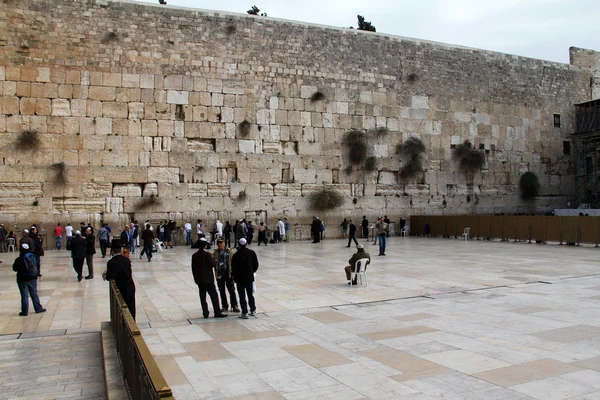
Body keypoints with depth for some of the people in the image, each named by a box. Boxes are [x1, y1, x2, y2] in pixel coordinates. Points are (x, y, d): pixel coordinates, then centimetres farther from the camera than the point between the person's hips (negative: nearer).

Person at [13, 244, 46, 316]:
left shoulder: (19, 260, -16)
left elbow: (15, 269, -4)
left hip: (22, 280, -4)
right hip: (33, 278, 4)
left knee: (24, 296, 3)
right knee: (34, 294, 14)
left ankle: (25, 311, 9)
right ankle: (38, 308, 20)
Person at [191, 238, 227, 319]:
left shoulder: (194, 255, 4)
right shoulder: (207, 254, -13)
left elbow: (193, 268, 8)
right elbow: (212, 265, -14)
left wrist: (196, 277, 15)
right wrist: (213, 259, 5)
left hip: (199, 279, 6)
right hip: (208, 279, -6)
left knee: (203, 297, 9)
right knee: (214, 296, 0)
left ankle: (205, 313, 11)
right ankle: (217, 313, 1)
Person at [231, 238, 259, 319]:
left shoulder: (236, 255, -16)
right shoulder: (252, 253, -4)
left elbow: (233, 268, -10)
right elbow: (256, 265, 3)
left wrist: (234, 276, 9)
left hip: (240, 279, -4)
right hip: (249, 277, 4)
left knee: (242, 296, 4)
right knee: (250, 295, 18)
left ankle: (245, 313, 4)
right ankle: (253, 311, 25)